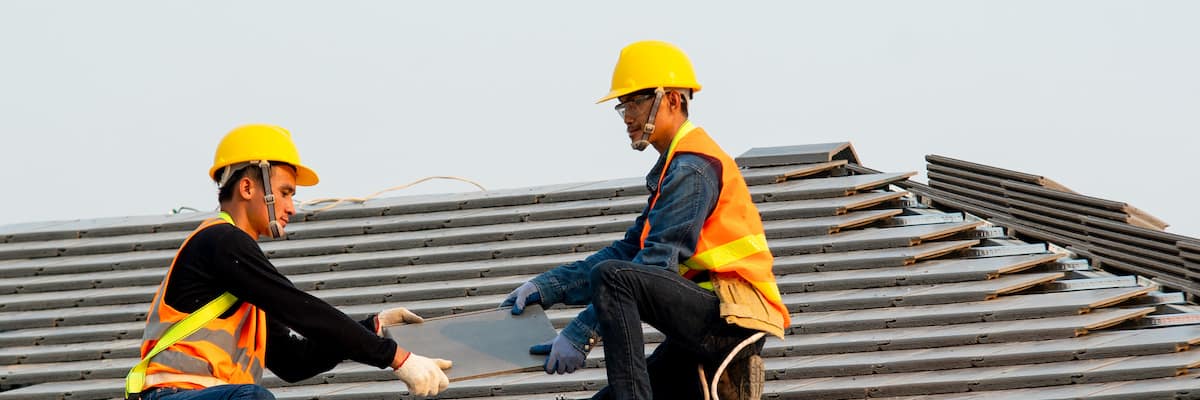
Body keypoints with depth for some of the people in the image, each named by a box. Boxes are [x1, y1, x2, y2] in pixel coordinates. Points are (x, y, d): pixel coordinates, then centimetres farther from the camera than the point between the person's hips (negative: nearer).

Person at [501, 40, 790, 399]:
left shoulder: (692, 167, -11)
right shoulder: (675, 167, 22)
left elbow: (657, 263, -19)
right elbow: (628, 251, 18)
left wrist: (580, 333, -21)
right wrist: (547, 287, 7)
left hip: (734, 314, -10)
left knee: (611, 276, -28)